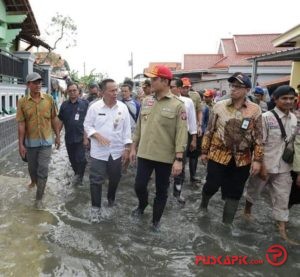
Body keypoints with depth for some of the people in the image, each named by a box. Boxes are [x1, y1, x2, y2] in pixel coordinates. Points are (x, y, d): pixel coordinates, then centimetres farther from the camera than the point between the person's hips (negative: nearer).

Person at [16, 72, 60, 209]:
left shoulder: (49, 99, -5)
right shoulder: (22, 102, -7)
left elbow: (54, 119, 3)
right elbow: (21, 124, -8)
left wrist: (57, 136, 4)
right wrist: (21, 144, -9)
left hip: (46, 141, -1)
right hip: (30, 142, 1)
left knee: (43, 170, -2)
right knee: (32, 169, 17)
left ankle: (39, 198, 10)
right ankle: (36, 183, 48)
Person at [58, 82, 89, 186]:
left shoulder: (84, 103, -5)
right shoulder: (64, 105, 6)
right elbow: (60, 121, 12)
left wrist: (86, 137, -11)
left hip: (80, 138, -4)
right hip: (68, 138, 4)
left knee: (80, 159, -5)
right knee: (72, 159, 14)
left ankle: (79, 177, 16)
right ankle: (77, 175, 33)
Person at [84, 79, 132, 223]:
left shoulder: (123, 107, -2)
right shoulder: (94, 107, -7)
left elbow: (126, 129, 1)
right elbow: (87, 125, -1)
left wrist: (126, 148, -1)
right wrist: (97, 135, -18)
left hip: (117, 151, 2)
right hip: (98, 151, -2)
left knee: (115, 179, 17)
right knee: (96, 180, 2)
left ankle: (111, 199, 43)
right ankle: (96, 208, 17)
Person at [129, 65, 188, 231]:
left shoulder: (177, 105, -10)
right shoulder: (146, 101, 4)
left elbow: (181, 134, -13)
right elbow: (139, 126, 12)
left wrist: (179, 159, -17)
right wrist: (134, 147, 12)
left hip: (165, 157, -3)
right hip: (144, 154, 4)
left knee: (161, 190, 11)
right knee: (139, 186, 8)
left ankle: (156, 220, 32)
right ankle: (142, 206, 41)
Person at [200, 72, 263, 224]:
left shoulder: (255, 109, -4)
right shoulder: (219, 106, -4)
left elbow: (258, 137, -2)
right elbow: (209, 130, 2)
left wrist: (257, 159, -5)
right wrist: (204, 151, 3)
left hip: (242, 159, 1)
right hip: (218, 155, -1)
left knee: (235, 193, 10)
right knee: (212, 185, 5)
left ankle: (226, 224, 27)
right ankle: (203, 204, 39)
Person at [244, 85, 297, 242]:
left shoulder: (294, 119, 3)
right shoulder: (267, 117, -15)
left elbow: (293, 143, 10)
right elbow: (259, 143, -14)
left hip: (284, 166, 4)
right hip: (265, 163, -4)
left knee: (283, 197, 8)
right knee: (253, 190, 17)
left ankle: (282, 228, 19)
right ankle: (247, 209, 43)